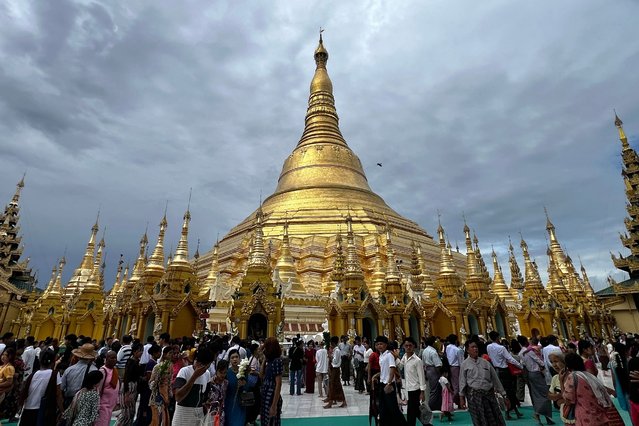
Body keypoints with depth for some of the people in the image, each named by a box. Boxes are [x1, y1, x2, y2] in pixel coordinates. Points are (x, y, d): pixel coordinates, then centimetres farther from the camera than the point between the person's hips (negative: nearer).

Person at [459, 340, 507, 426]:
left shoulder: (485, 362, 8)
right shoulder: (465, 364, 0)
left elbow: (495, 379, 11)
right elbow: (462, 382, 1)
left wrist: (504, 395, 10)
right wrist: (462, 398, 0)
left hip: (489, 393, 3)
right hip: (474, 395, -3)